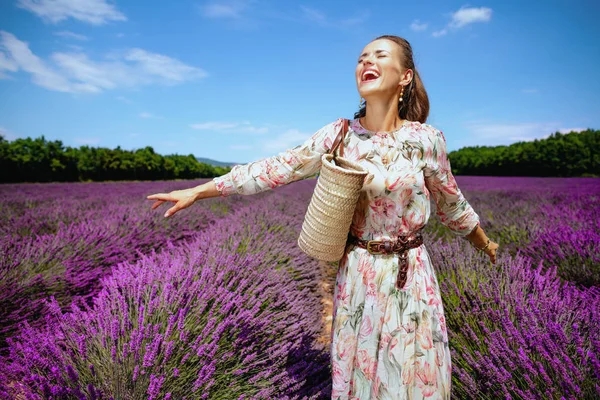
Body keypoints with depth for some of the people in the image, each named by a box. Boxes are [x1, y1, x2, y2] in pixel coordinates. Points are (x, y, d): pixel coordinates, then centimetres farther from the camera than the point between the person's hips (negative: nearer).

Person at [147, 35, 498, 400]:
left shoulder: (427, 139, -8)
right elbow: (276, 169, -6)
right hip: (357, 274, 1)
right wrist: (196, 192, -6)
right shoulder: (339, 134, -7)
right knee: (355, 371, 16)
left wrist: (486, 245, 22)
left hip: (411, 275, 0)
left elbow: (451, 204, 7)